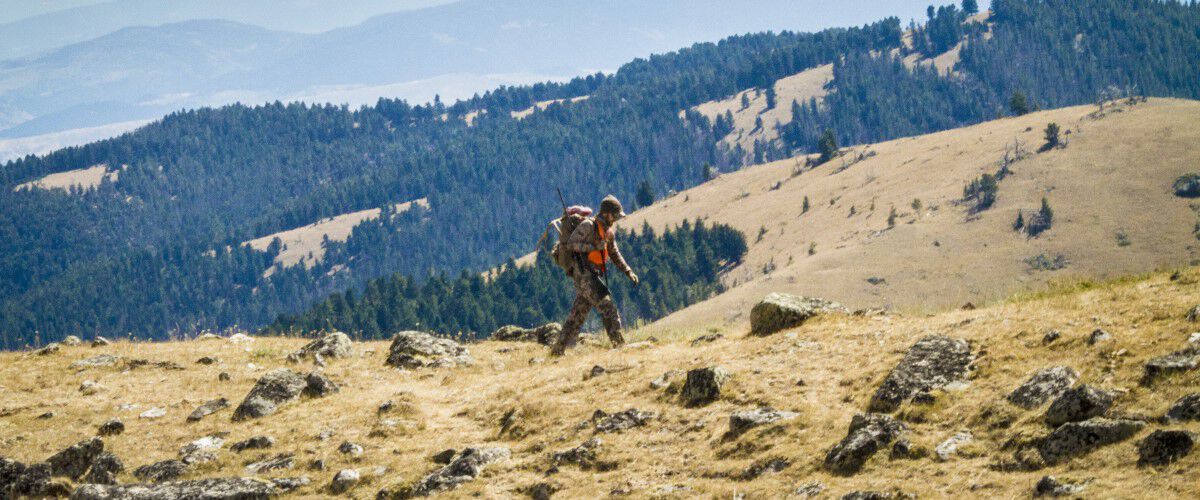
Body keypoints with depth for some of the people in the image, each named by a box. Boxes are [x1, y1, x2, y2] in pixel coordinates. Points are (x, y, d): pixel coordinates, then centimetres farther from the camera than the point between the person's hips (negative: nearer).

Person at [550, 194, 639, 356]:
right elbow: (571, 244, -14)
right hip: (583, 274, -9)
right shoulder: (588, 226, -10)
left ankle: (559, 349, 16)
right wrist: (595, 247, -20)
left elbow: (615, 255, 23)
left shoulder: (609, 232, 16)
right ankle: (618, 341, -23)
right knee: (606, 304, -18)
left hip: (592, 276, 9)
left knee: (578, 314, 11)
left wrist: (629, 272, 13)